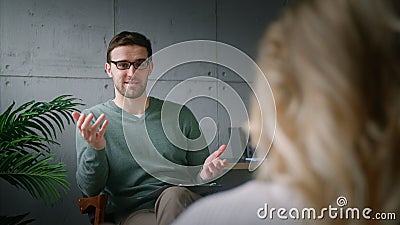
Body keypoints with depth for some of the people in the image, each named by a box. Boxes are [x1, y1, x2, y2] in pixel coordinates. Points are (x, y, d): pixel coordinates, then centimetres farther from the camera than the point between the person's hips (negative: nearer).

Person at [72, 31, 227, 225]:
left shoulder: (180, 115, 12)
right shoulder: (92, 120, 6)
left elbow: (198, 174, 18)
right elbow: (90, 190, -3)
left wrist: (204, 174, -8)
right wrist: (94, 149, -22)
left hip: (181, 203, 2)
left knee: (175, 195, -36)